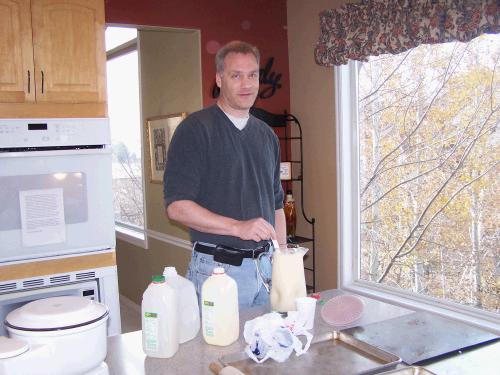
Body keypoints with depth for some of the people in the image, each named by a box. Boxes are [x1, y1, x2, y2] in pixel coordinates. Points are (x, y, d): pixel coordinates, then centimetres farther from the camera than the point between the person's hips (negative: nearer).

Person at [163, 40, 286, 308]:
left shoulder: (267, 135, 14)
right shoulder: (195, 129, -7)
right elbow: (176, 206, -15)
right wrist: (238, 227, -22)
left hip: (266, 264, 6)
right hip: (218, 268, -6)